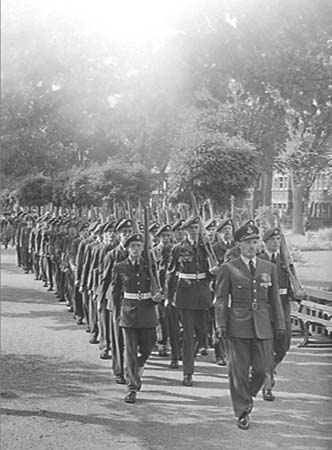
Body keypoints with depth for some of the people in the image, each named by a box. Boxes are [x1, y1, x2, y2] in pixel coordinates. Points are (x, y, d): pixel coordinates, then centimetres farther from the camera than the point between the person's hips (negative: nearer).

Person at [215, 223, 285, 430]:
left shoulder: (269, 268, 11)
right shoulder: (228, 269, 1)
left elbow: (275, 298, 13)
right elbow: (221, 299, 2)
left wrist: (280, 324, 10)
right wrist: (221, 324, -6)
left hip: (263, 326, 3)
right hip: (238, 327, -2)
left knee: (262, 368, -1)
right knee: (239, 370, -1)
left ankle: (248, 395, 28)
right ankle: (242, 411, 11)